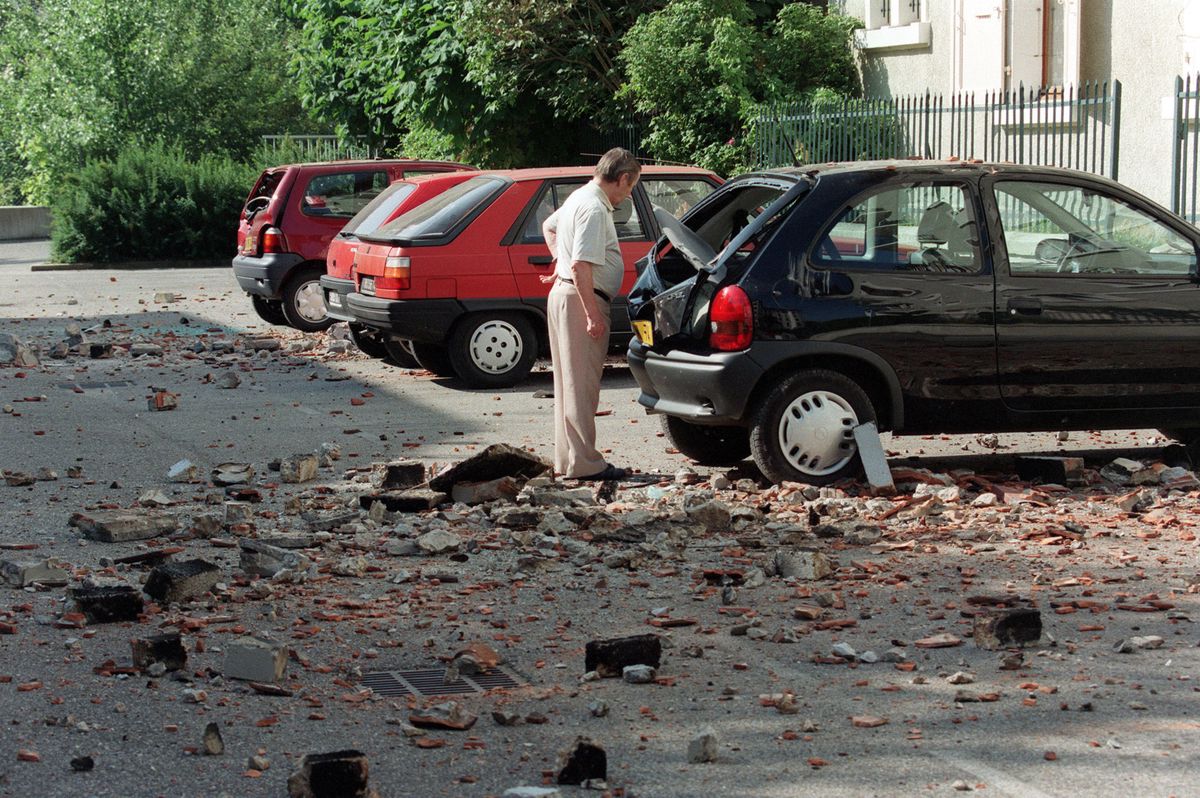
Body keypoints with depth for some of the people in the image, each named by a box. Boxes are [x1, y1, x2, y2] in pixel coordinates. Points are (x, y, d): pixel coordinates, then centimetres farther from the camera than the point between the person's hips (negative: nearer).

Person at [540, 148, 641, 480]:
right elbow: (581, 266, -25)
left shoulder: (580, 198, 15)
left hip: (563, 294, 11)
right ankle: (583, 463, -6)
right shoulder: (594, 209, -18)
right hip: (580, 300, -11)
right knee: (582, 384, -8)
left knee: (570, 383, 14)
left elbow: (548, 226, 35)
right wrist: (593, 315, -25)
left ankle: (567, 459, 20)